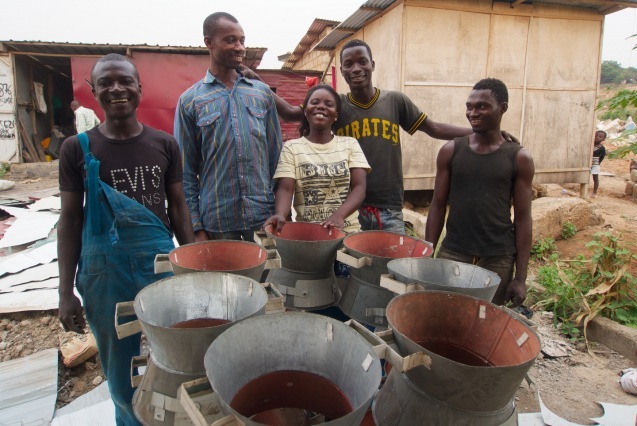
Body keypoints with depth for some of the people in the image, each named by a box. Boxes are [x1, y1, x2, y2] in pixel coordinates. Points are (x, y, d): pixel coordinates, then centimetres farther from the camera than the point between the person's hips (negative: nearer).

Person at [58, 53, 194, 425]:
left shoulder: (165, 144, 2)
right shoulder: (78, 148, -1)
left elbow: (178, 207, 5)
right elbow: (70, 220, 1)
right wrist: (66, 291, 0)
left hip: (161, 262, 1)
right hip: (104, 269, 0)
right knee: (121, 374, 13)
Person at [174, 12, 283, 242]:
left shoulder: (263, 92, 6)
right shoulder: (190, 101, 1)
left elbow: (276, 155, 8)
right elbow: (186, 171, 1)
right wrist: (195, 227, -4)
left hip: (264, 216, 2)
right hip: (216, 221, -1)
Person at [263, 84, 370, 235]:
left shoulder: (350, 144, 8)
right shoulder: (291, 147, 5)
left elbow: (359, 188, -2)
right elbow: (285, 189, -5)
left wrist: (339, 215, -20)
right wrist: (280, 214, -27)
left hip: (347, 229, 1)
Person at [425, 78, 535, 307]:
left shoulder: (519, 158, -1)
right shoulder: (450, 151, 1)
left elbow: (522, 219, -1)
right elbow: (438, 206, 4)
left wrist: (520, 277, -4)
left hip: (497, 259, -1)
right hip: (452, 254, 1)